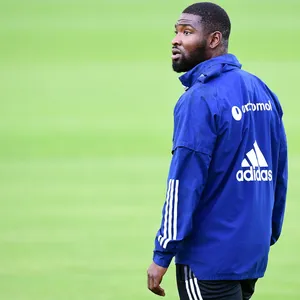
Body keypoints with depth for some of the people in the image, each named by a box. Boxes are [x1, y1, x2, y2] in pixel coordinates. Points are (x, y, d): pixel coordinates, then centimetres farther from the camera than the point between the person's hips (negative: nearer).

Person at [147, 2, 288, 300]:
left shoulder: (200, 99, -14)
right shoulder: (261, 91, 10)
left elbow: (185, 184, -17)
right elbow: (279, 172, 13)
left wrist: (162, 256, -13)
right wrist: (269, 234, 20)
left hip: (209, 261, -8)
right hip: (254, 253, 8)